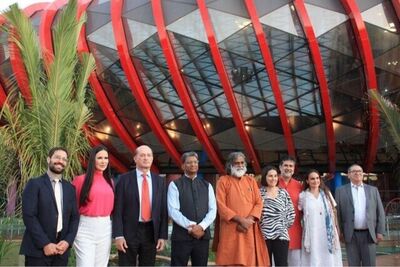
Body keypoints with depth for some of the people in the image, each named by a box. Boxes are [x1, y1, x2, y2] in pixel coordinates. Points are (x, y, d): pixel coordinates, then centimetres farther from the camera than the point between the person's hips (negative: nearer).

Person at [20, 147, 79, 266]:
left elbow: (74, 217, 10)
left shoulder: (70, 188, 13)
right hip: (37, 249, -4)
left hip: (61, 250, 4)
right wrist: (45, 244, -14)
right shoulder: (34, 184, -1)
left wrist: (68, 241, -6)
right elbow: (29, 216, -10)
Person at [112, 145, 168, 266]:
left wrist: (163, 236, 1)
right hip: (129, 232, -3)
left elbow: (163, 210, 6)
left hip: (151, 232, 3)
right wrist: (118, 235, -12)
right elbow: (118, 209, -4)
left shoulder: (160, 181, 7)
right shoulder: (125, 179, -1)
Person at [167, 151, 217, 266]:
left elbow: (212, 210, 5)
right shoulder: (175, 185, 1)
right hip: (181, 236, -3)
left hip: (203, 236, 4)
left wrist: (201, 227, -11)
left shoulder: (207, 186, 13)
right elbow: (173, 211, -8)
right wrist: (191, 226, -16)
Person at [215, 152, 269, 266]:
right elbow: (221, 205, -6)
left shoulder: (251, 181, 14)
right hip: (231, 229, -3)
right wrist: (240, 220, -13)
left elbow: (259, 203, 6)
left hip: (250, 229, 4)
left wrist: (249, 219, -11)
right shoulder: (223, 181, 2)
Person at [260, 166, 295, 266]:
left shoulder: (283, 193, 9)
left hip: (281, 235, 1)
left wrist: (285, 225, 6)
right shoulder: (259, 192, 3)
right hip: (264, 235, -1)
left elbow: (291, 212, 10)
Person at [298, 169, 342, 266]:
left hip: (327, 233, 2)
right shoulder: (303, 196, 2)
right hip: (311, 234, -2)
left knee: (329, 259, 3)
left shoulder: (326, 193, 9)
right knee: (313, 259, -2)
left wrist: (336, 229, 8)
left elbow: (332, 212, 11)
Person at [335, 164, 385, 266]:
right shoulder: (341, 191, 5)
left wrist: (380, 232, 0)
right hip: (351, 235, -1)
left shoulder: (373, 190, 10)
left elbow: (380, 212, 8)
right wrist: (339, 233, 0)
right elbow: (337, 213, 5)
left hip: (369, 234, 1)